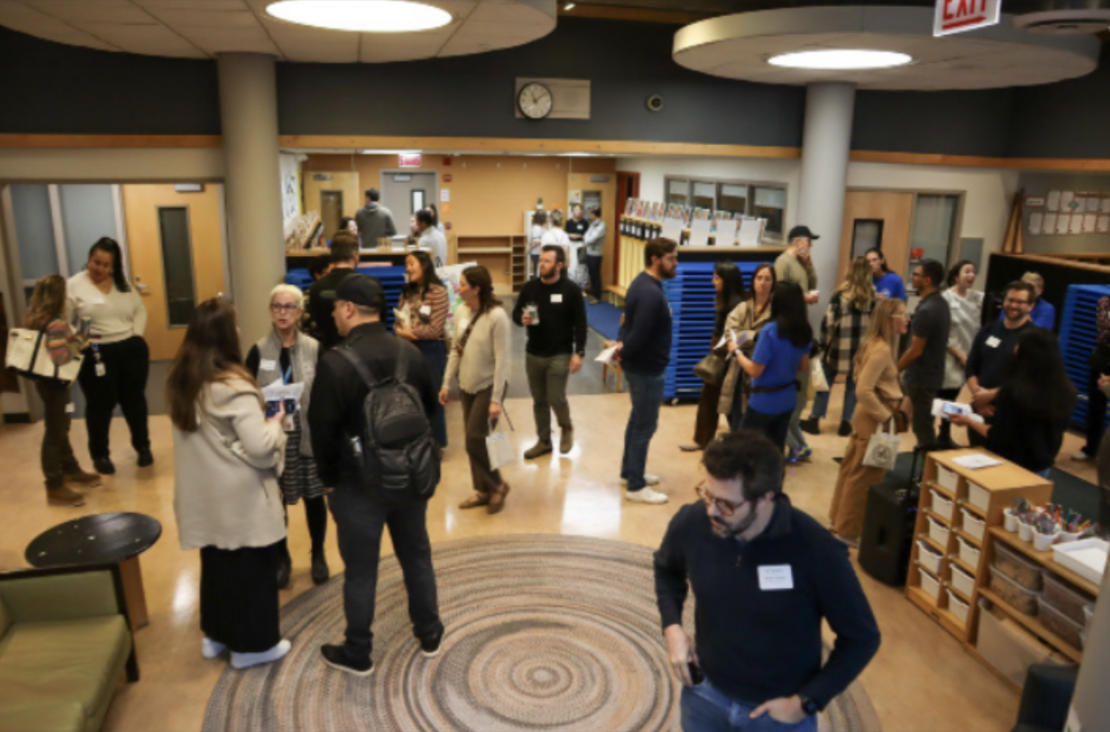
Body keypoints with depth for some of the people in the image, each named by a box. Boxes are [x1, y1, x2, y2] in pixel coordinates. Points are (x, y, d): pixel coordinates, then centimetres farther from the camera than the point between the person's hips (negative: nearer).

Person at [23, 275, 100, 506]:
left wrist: (76, 339, 8)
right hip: (54, 384, -10)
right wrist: (80, 339, -20)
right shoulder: (56, 325, -23)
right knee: (54, 434, -1)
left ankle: (71, 471, 37)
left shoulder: (35, 320, 6)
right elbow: (60, 357, -31)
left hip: (46, 380, 10)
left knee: (60, 430, 22)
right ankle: (55, 488, 8)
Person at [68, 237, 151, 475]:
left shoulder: (123, 284, 8)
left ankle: (143, 446, 31)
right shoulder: (74, 285, -4)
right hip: (96, 354, -3)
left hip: (132, 350, 3)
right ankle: (99, 454, 23)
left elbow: (140, 310, 14)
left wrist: (136, 334, 1)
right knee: (100, 405, 6)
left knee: (134, 400, 14)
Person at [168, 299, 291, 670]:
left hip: (203, 494, 8)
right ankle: (252, 644, 22)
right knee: (251, 566, 9)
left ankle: (216, 635, 37)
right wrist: (275, 424, -7)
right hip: (240, 497, -7)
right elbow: (259, 448, -26)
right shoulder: (233, 386, -23)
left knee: (216, 562, 22)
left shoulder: (180, 380, 2)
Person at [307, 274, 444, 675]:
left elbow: (323, 430, -15)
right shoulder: (410, 353, -3)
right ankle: (429, 635, 35)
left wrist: (330, 477, 1)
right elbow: (430, 408, 7)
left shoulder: (335, 361, -19)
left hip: (359, 482, -4)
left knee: (360, 570, 10)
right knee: (416, 555, 20)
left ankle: (357, 654, 26)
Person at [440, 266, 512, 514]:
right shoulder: (461, 312, 0)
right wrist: (447, 383, 9)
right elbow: (456, 350, 9)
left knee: (475, 440, -7)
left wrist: (496, 399, -20)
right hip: (467, 386, 6)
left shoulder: (496, 316, -20)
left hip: (488, 386, -6)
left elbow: (502, 360, -19)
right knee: (474, 441, 10)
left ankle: (496, 486, 14)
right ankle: (483, 490, 25)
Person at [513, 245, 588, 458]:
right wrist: (522, 319, -14)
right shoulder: (529, 287, 1)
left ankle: (566, 428, 25)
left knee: (556, 399, -7)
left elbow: (580, 324, -6)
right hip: (533, 354, 4)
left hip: (560, 355, -4)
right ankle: (544, 441, 26)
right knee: (539, 401, 11)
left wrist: (579, 353, -12)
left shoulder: (571, 290, -8)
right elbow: (515, 313, 10)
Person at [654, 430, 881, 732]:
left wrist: (805, 702, -13)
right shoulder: (690, 523, -19)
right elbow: (667, 569, 5)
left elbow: (862, 638, -13)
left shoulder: (816, 551, -28)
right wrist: (672, 627, -7)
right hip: (705, 693, 3)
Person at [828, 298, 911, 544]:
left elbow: (861, 379, 18)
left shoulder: (878, 344, 7)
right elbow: (863, 390, -29)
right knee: (865, 476, 2)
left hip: (869, 416, 10)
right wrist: (887, 417, -22)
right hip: (875, 420, -10)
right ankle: (850, 531, 14)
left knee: (853, 469, 18)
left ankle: (839, 519, 31)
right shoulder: (881, 349, -23)